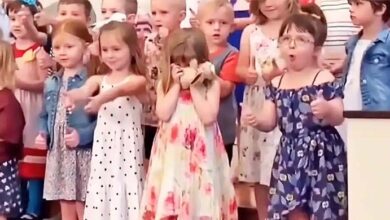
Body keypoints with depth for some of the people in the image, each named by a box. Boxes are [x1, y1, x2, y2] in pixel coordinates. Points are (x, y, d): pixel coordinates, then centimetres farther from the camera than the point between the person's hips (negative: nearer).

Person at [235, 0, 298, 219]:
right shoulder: (251, 32, 10)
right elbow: (240, 67, 13)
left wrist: (281, 73, -22)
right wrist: (247, 73, -9)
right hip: (256, 107, 4)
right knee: (259, 174, 11)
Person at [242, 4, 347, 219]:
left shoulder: (324, 79, -8)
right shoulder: (276, 83, 7)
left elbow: (339, 118, -11)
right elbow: (269, 122, 7)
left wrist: (327, 110, -32)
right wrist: (255, 119, -14)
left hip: (320, 154, -5)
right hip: (290, 155, 5)